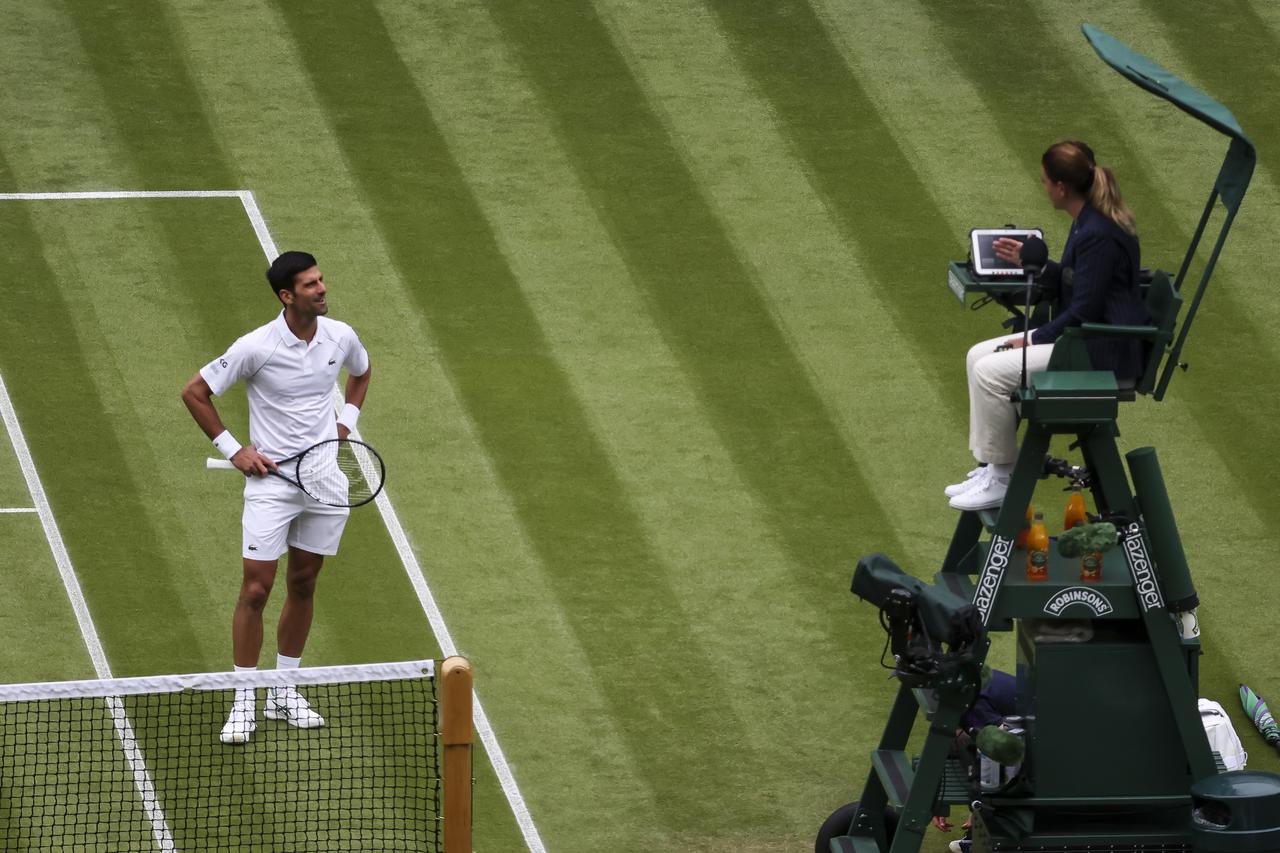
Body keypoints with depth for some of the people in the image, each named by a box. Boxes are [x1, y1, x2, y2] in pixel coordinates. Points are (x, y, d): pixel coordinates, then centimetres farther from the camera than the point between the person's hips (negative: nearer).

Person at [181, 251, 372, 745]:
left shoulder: (341, 337, -2)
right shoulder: (257, 347, -16)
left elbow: (361, 371, 24)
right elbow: (194, 393, -6)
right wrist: (232, 449, -7)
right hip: (272, 478, -4)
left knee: (303, 584, 11)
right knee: (256, 588, -5)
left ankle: (283, 694, 22)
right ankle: (243, 703, 3)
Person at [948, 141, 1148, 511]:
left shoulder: (1098, 234, -23)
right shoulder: (1088, 220, 9)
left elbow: (1084, 310, -22)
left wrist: (1034, 340, -13)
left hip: (1102, 350, -11)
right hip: (1082, 334, 11)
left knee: (991, 371, -18)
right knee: (978, 356, 7)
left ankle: (1001, 479, -6)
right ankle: (989, 468, 9)